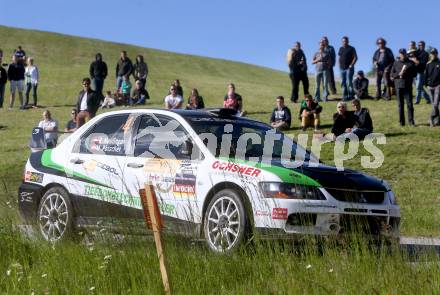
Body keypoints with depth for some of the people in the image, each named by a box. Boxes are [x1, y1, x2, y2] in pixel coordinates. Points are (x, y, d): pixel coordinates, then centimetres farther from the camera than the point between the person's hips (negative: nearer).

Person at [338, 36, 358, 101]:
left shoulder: (351, 48, -1)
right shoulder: (341, 49, 16)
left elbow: (355, 57, -5)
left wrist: (351, 65, -13)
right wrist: (339, 65, 8)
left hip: (349, 68, -6)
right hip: (342, 68, 6)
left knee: (349, 82, -10)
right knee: (343, 83, 5)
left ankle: (351, 95, -6)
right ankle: (344, 96, 8)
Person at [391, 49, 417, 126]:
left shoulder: (411, 63, 7)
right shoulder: (396, 63, 9)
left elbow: (414, 74, 5)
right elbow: (392, 75, 6)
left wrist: (406, 73, -10)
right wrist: (399, 74, -12)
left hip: (408, 86, -1)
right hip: (399, 86, 1)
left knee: (409, 104, -5)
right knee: (400, 105, 3)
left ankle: (411, 121, 0)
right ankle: (401, 122, 7)